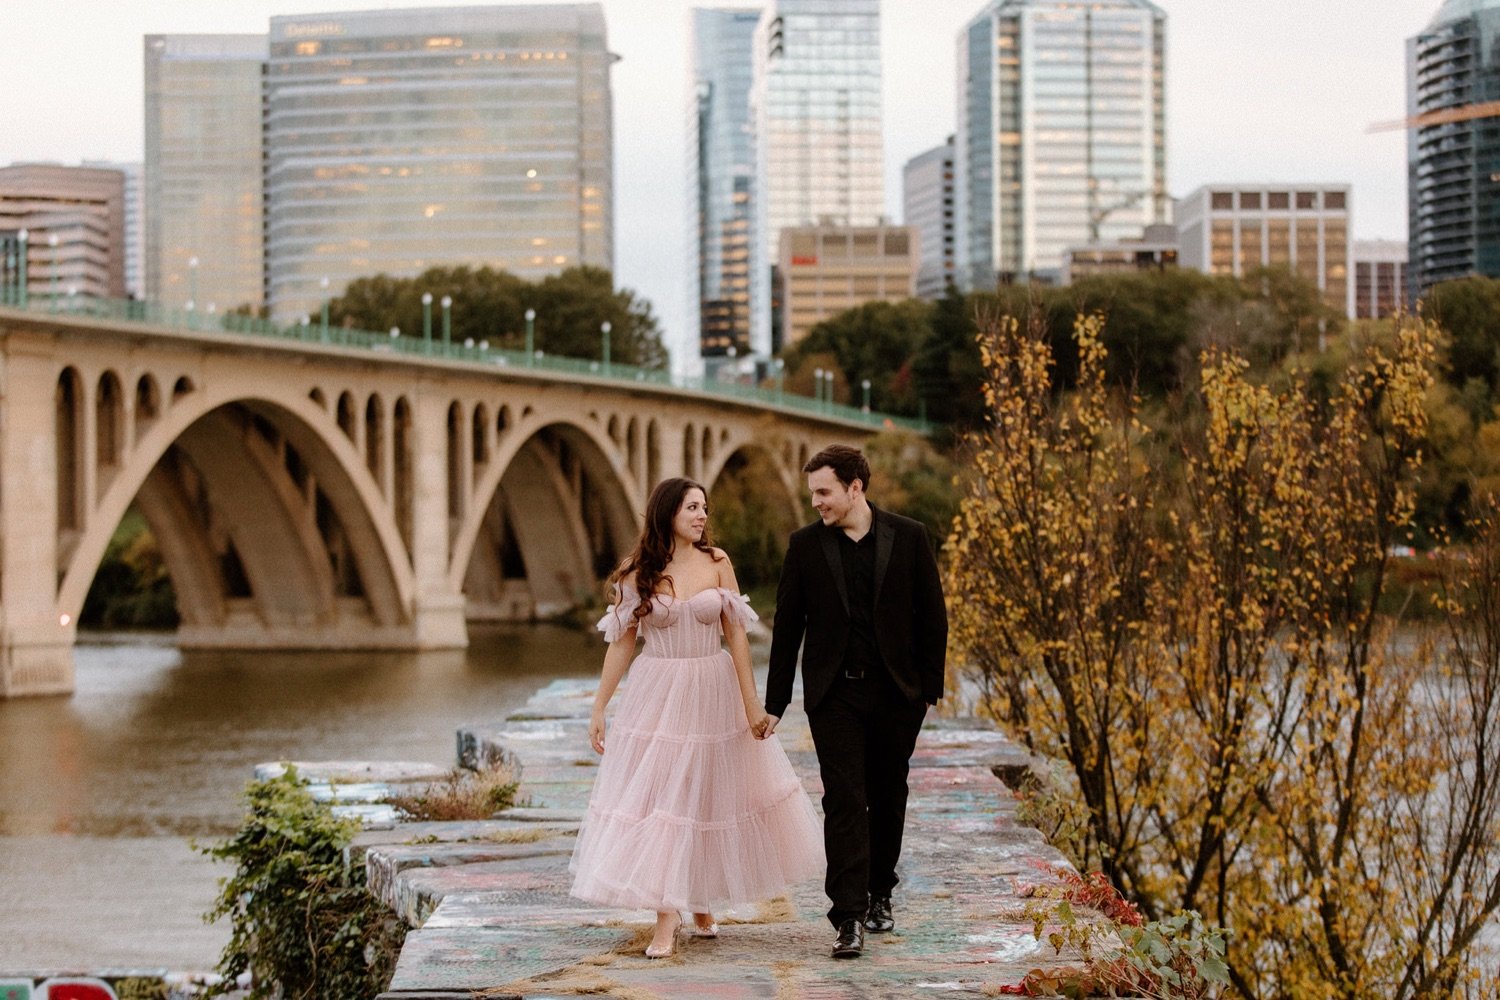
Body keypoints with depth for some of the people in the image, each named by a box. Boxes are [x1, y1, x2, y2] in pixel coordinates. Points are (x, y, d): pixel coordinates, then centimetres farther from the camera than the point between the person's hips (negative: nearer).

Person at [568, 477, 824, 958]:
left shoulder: (716, 561, -1)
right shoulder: (637, 573, -3)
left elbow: (736, 633, -1)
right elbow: (621, 643, 1)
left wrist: (751, 701, -5)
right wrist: (598, 710, 0)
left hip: (713, 693, 1)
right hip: (658, 695, -1)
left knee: (711, 793, 10)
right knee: (659, 796, -4)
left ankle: (702, 903, 27)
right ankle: (667, 917, -1)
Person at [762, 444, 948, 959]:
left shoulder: (908, 536, -1)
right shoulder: (805, 544, 1)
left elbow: (932, 614, 3)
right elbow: (787, 625, 4)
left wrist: (930, 687, -2)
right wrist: (775, 701, 3)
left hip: (895, 692, 1)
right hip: (834, 694, -1)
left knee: (888, 797, 12)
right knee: (844, 801, -8)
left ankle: (879, 892, 30)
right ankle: (849, 917, -10)